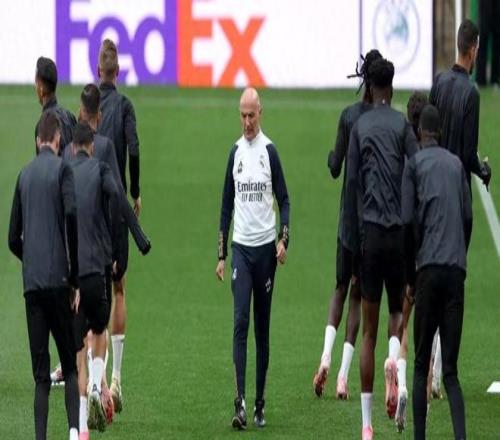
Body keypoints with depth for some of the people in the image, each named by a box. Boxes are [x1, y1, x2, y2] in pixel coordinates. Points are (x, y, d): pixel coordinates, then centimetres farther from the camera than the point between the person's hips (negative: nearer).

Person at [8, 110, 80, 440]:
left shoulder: (25, 175, 13)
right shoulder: (62, 169, -1)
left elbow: (14, 239, 15)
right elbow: (73, 219, -12)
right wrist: (76, 279, -4)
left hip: (32, 283, 4)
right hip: (57, 279, -4)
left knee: (41, 372, 4)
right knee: (70, 365, 1)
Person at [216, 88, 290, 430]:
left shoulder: (269, 151, -2)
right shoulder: (235, 152, 7)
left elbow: (284, 200, 1)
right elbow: (227, 204, 13)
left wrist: (284, 240, -14)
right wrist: (221, 255, 11)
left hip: (265, 247, -2)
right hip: (240, 247, 2)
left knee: (262, 327, 6)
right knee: (240, 322, -10)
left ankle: (260, 402, 13)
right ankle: (241, 401, -17)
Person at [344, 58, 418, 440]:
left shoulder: (359, 128, 6)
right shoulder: (402, 125, 2)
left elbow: (352, 184, 5)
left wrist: (354, 235, 11)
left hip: (369, 232, 1)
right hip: (399, 232, -1)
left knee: (369, 331, 3)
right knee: (397, 308, 20)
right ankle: (394, 359, -14)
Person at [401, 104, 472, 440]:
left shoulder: (414, 163, 4)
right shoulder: (457, 164, 15)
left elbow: (408, 220, -2)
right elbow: (468, 218, 12)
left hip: (429, 269, -3)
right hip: (457, 270, 3)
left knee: (422, 365, 4)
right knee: (451, 369, 2)